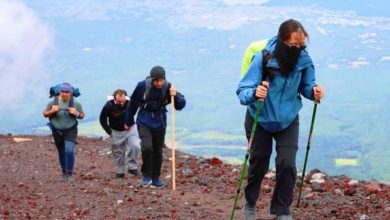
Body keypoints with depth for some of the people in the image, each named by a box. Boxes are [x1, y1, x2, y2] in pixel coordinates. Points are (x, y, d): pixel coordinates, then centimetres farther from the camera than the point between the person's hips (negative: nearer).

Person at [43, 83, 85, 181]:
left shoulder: (76, 104, -7)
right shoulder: (53, 102, -7)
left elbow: (82, 115, 4)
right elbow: (45, 114, 3)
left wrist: (76, 113, -18)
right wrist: (51, 111, -18)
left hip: (70, 131, -2)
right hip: (57, 131, 2)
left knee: (69, 151, -18)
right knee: (61, 153, 12)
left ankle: (69, 174, -9)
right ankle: (64, 173, 29)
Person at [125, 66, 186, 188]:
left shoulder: (168, 87, -11)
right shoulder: (142, 86, -15)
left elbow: (181, 105, -9)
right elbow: (133, 104, -1)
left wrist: (175, 96, -31)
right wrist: (128, 121, 9)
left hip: (159, 123, 2)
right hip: (144, 122, -2)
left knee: (158, 152, 10)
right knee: (147, 147, -21)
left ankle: (155, 178, 25)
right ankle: (146, 176, -4)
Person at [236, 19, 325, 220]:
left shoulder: (304, 60, -19)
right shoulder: (263, 59, -30)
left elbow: (306, 85, -2)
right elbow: (242, 91, -30)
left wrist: (313, 91, -25)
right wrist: (254, 94, -52)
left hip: (288, 121, 2)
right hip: (260, 120, -2)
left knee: (287, 164, -11)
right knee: (258, 164, 13)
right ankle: (250, 203, 40)